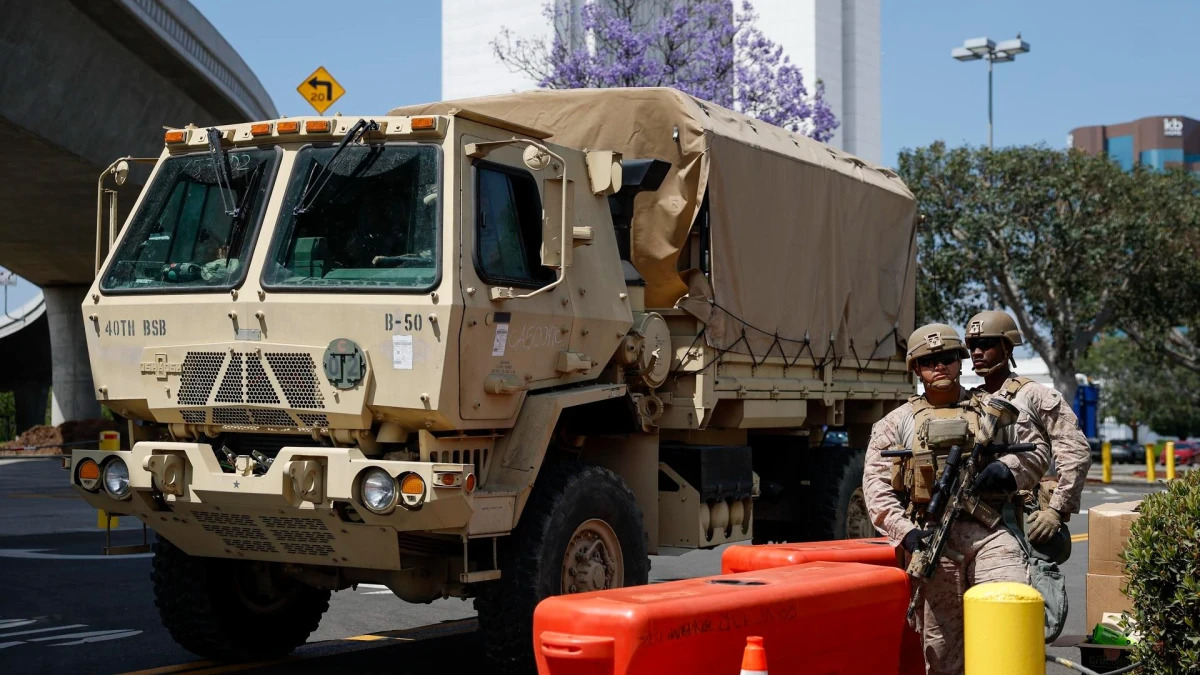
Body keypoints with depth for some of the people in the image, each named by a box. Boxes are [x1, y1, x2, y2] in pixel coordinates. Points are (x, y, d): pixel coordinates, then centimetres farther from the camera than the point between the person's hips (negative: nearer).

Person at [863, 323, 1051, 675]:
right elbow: (877, 486, 6)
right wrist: (905, 531, -10)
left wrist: (1007, 467, -5)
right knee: (941, 647, 3)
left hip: (989, 532, 0)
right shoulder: (898, 422, 14)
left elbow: (1037, 452, 17)